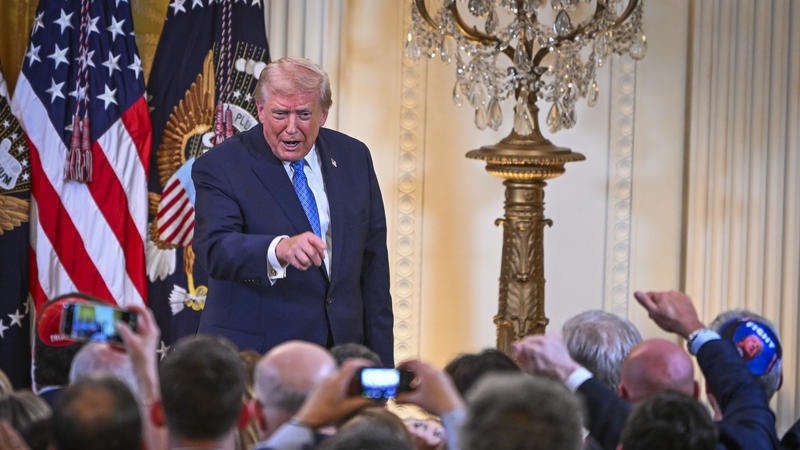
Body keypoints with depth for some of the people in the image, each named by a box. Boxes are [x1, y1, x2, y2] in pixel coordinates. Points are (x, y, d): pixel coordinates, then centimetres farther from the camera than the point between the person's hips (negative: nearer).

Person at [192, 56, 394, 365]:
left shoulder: (353, 157, 8)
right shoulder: (220, 166, -6)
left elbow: (373, 262, 12)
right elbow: (214, 248, -21)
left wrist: (381, 362, 9)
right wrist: (279, 250, -41)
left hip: (341, 348, 4)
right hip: (254, 352, -4)